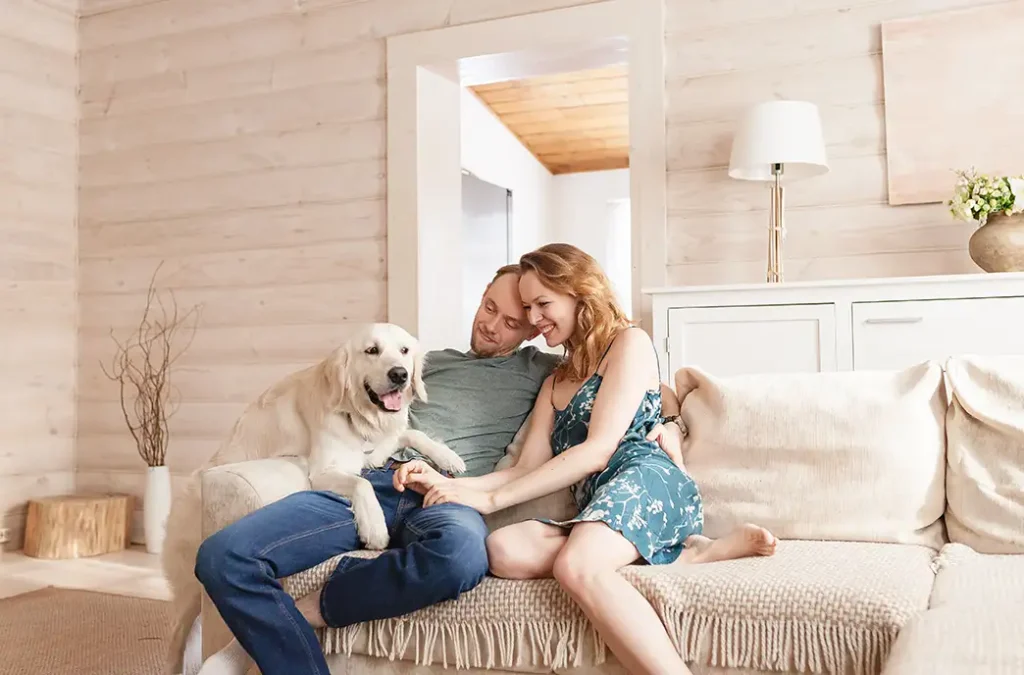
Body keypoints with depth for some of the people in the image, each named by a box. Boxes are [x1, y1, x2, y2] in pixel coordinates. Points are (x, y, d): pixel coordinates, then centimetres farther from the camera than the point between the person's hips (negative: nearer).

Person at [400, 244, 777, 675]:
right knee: (504, 551, -26)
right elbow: (528, 469, 20)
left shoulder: (630, 343, 6)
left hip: (646, 481, -7)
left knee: (577, 567, -37)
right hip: (598, 505, 7)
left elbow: (598, 450, -6)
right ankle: (691, 550, -21)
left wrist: (491, 499, -8)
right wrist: (451, 484, 2)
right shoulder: (554, 382, 30)